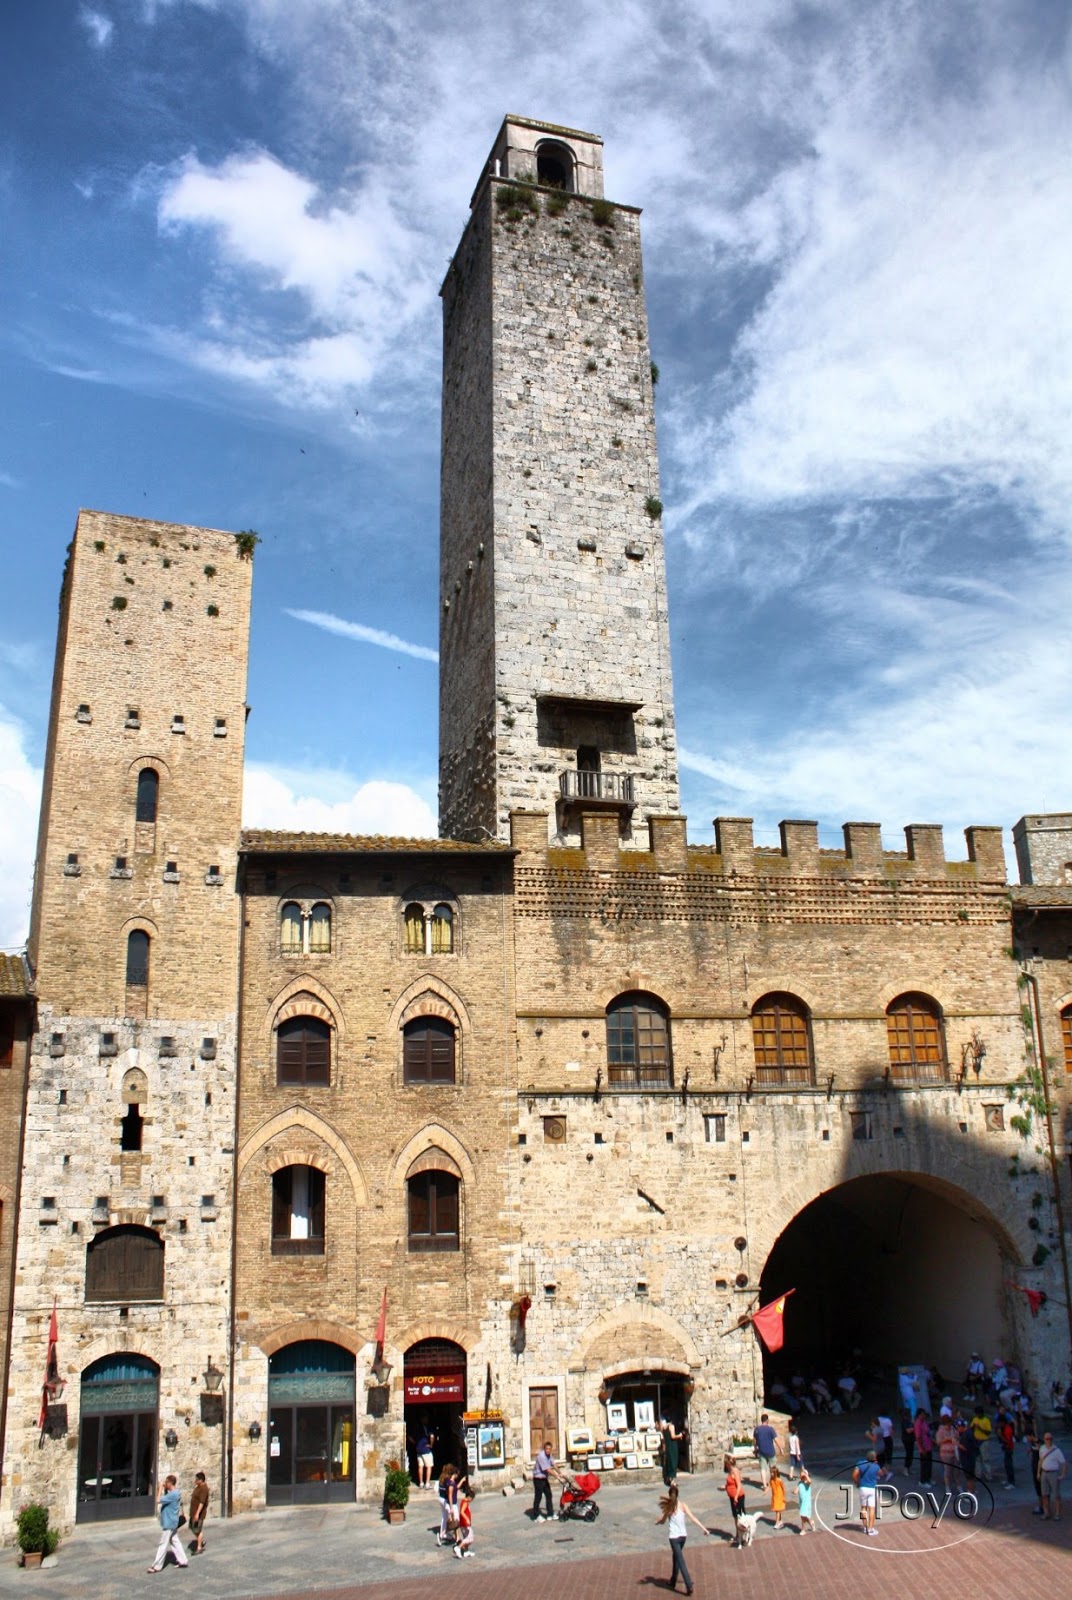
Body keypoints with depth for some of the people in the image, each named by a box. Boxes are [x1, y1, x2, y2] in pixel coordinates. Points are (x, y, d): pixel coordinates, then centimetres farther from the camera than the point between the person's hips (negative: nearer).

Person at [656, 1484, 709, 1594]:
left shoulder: (668, 1507, -8)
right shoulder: (682, 1505, -3)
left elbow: (660, 1521, -3)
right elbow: (692, 1518, -8)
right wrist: (704, 1528, -8)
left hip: (674, 1537, -4)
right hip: (683, 1535, 4)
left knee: (681, 1561, -2)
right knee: (676, 1558, 24)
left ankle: (689, 1585, -13)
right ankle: (673, 1582, 34)